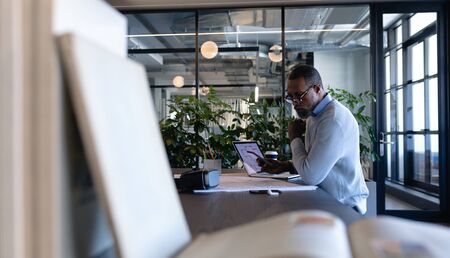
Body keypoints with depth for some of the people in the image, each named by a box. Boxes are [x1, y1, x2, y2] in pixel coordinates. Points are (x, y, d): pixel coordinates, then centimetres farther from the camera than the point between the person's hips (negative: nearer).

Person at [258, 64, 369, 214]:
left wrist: (295, 138, -10)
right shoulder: (312, 115, 9)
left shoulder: (336, 118, -22)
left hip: (344, 206, -8)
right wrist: (286, 166, 2)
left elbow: (311, 175, -24)